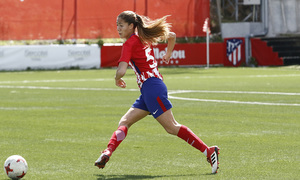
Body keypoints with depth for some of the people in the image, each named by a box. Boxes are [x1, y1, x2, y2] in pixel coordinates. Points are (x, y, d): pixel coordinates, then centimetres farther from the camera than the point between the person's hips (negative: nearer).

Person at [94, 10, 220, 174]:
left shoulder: (129, 43, -7)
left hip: (151, 86, -10)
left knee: (171, 127, -9)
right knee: (124, 122, 6)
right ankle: (107, 154, -6)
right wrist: (168, 54, 42)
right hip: (148, 91, 10)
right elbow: (171, 35, 28)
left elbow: (121, 70, -19)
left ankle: (209, 152, -10)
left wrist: (117, 79, 4)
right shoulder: (144, 37, 17)